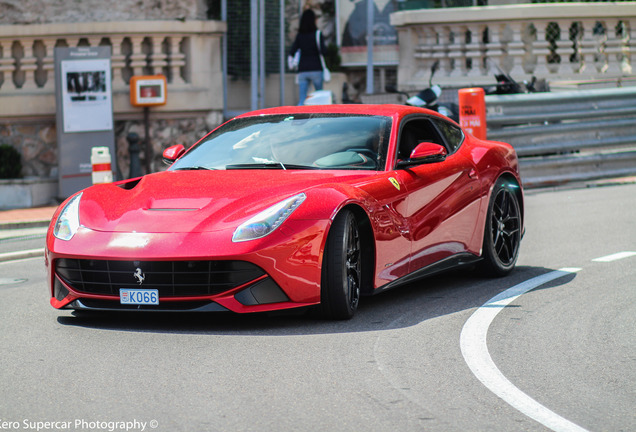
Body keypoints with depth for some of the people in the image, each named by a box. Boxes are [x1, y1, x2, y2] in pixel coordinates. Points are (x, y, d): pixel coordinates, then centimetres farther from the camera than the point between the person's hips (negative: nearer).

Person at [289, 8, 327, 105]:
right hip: (316, 69, -3)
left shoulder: (299, 35, 7)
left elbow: (292, 52, -1)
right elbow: (322, 51, -14)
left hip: (302, 71, 3)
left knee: (302, 101, -1)